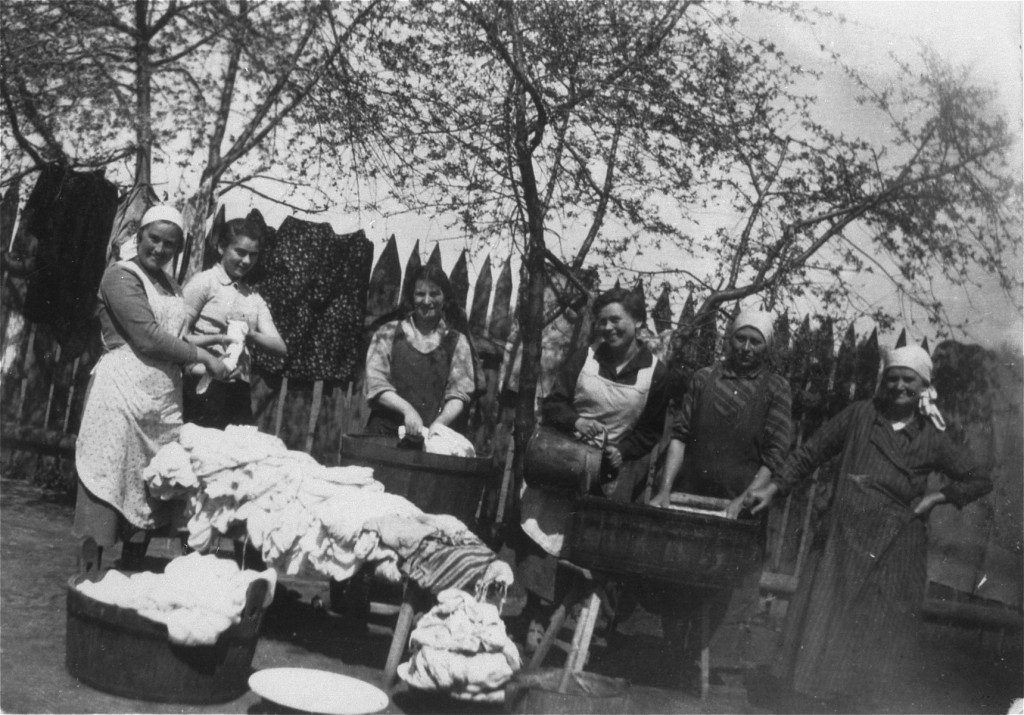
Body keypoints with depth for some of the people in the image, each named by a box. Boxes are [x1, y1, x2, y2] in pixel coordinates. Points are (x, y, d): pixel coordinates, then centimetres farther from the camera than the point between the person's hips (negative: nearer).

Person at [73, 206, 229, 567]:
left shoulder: (171, 286, 19)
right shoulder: (121, 275, -4)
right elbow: (148, 338, -13)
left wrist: (214, 343, 2)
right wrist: (204, 356, -9)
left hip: (165, 399, 7)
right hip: (121, 393, -7)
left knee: (149, 493, 9)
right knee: (107, 490, -5)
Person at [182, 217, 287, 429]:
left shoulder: (254, 298, 15)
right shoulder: (204, 281, -1)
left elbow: (280, 348, 7)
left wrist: (249, 334, -10)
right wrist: (215, 339, -22)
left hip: (239, 391, 5)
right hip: (203, 388, -5)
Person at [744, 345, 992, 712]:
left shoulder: (932, 439, 4)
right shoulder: (860, 415, 2)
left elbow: (980, 481, 11)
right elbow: (810, 453, 3)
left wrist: (936, 497, -1)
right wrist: (773, 487, -3)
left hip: (895, 549, 1)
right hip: (843, 540, 0)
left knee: (879, 632, 7)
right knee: (826, 622, 1)